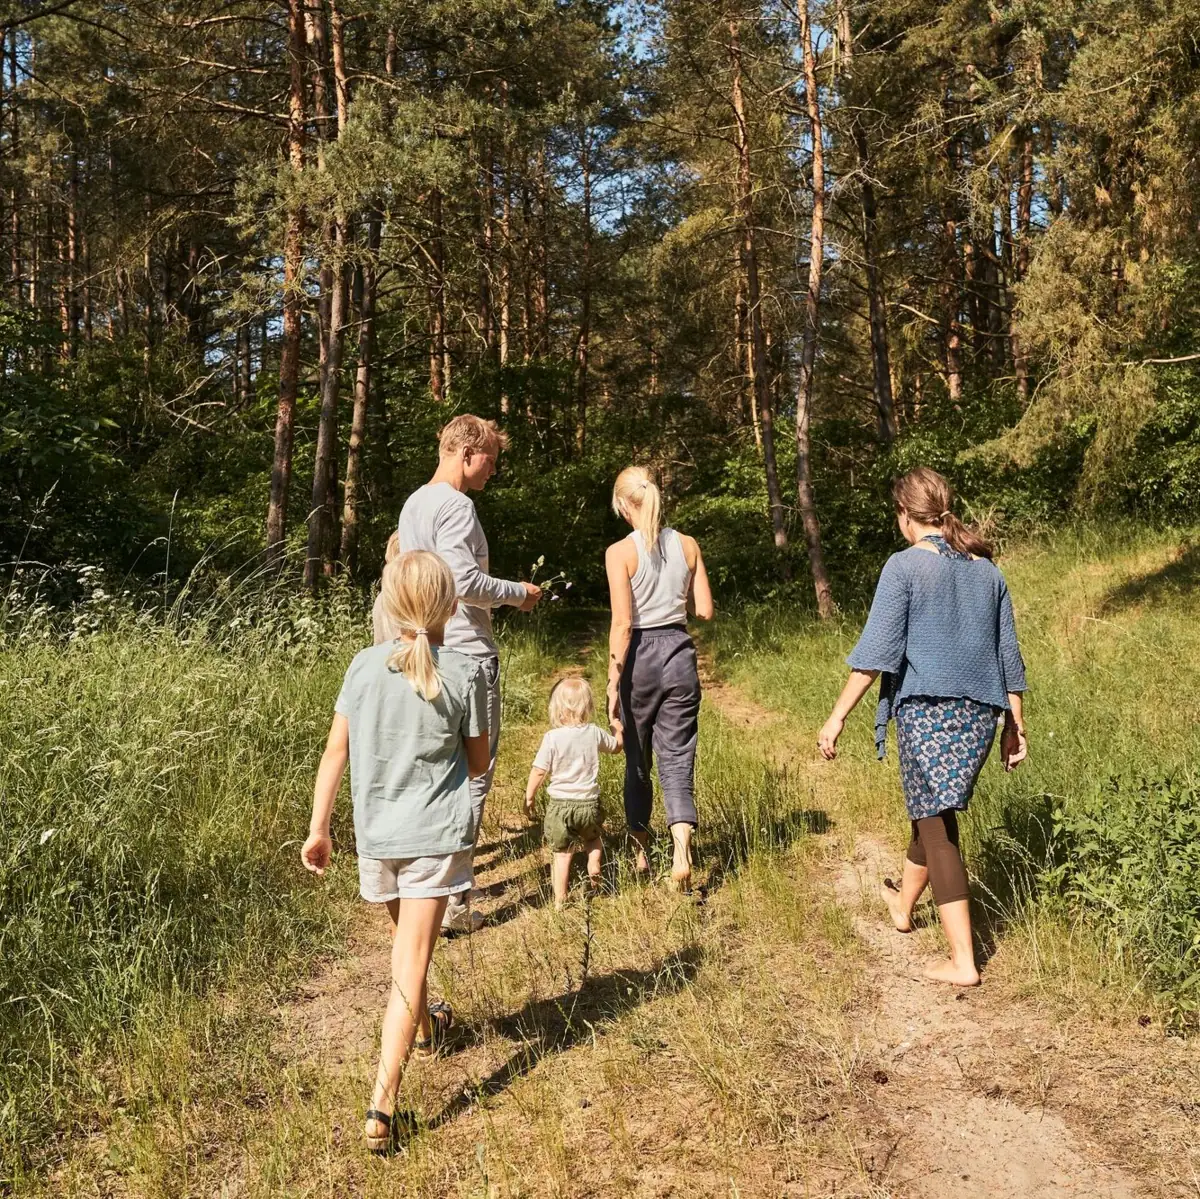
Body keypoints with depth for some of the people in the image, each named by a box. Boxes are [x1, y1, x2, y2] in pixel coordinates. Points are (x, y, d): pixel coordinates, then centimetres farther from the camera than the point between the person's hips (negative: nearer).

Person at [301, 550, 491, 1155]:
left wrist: (317, 828, 6)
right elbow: (478, 763, 0)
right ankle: (382, 1105, -8)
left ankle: (425, 1025, 52)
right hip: (436, 834, -3)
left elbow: (335, 751, -2)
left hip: (375, 833, 3)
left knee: (404, 941, 26)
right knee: (411, 961, -2)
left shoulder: (365, 666, -4)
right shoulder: (465, 673, -9)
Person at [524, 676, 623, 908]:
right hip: (589, 802, 2)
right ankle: (594, 864, 5)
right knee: (593, 838, 30)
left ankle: (560, 900, 8)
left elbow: (538, 771, -11)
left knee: (562, 853, 7)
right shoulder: (595, 733, -2)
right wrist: (619, 728, 37)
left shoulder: (552, 738, -12)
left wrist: (529, 797, 2)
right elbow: (616, 746, 18)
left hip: (560, 804, -2)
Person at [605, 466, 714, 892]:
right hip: (679, 653, 3)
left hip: (640, 656, -2)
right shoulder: (688, 545, 2)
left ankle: (641, 853, 29)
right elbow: (705, 610, 3)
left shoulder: (620, 552, -10)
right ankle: (682, 848, -14)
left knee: (638, 761, 15)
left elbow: (622, 623, -14)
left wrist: (613, 681, -10)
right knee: (677, 760, 6)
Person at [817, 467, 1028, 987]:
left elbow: (876, 650, -14)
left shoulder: (905, 566, -8)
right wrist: (1015, 724, 21)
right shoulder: (985, 568, 9)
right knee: (933, 812, 24)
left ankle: (963, 961, 1)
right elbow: (1008, 653, 13)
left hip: (927, 712, -6)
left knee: (937, 829, 1)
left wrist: (838, 716, -10)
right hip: (979, 714, 6)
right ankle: (903, 904, 46)